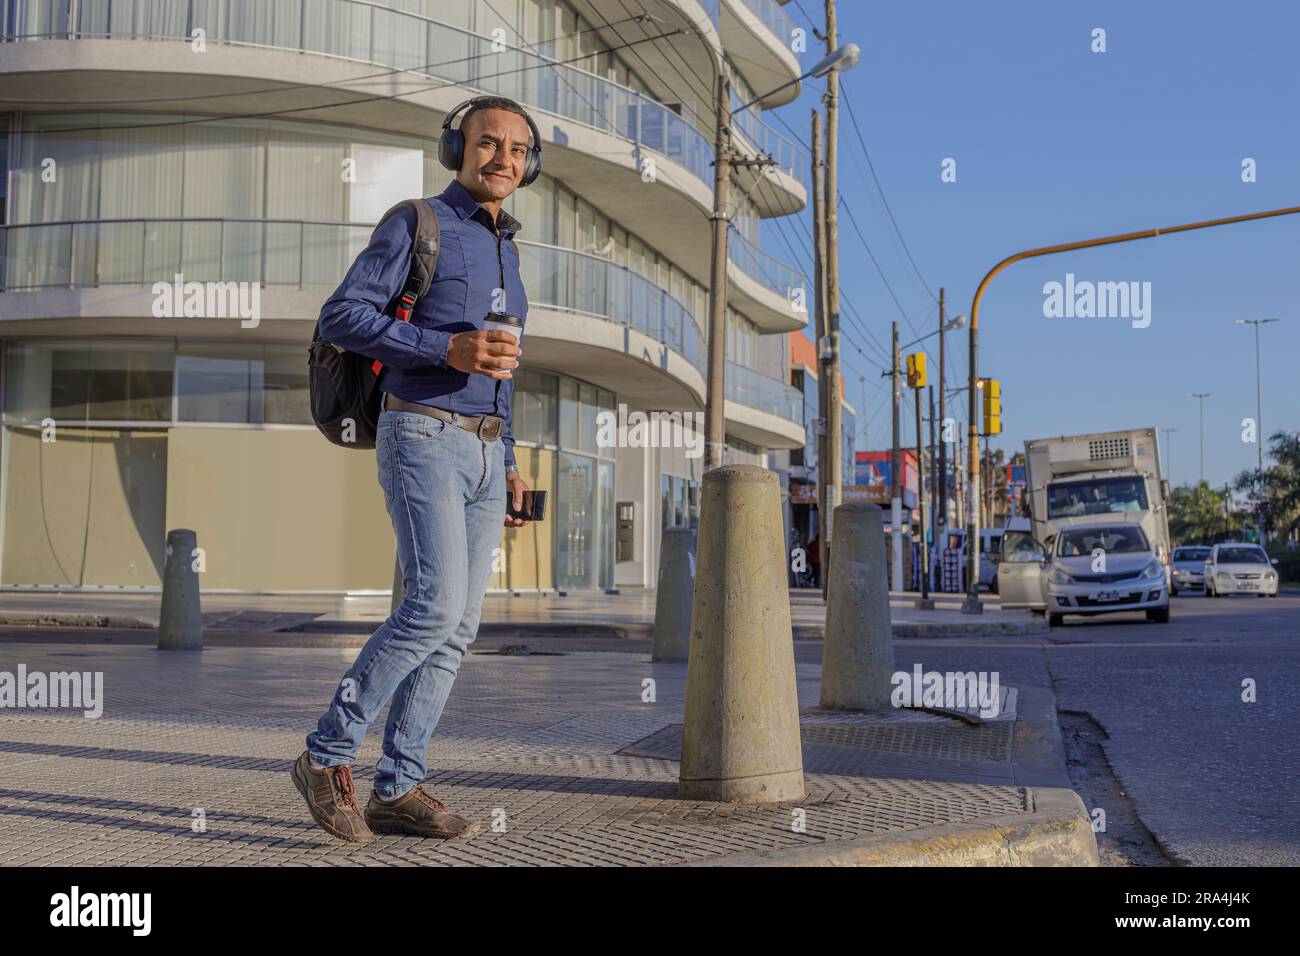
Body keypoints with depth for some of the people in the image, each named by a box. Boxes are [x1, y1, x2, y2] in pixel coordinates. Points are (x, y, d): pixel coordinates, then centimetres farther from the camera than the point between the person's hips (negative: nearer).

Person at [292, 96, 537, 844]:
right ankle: (330, 754, -6)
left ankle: (398, 790, 3)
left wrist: (508, 467, 16)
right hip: (423, 439, -7)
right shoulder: (416, 225, -2)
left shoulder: (505, 252, 21)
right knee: (436, 608, -19)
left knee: (456, 627, 0)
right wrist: (447, 348, -21)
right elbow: (341, 319, -11)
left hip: (481, 452, 8)